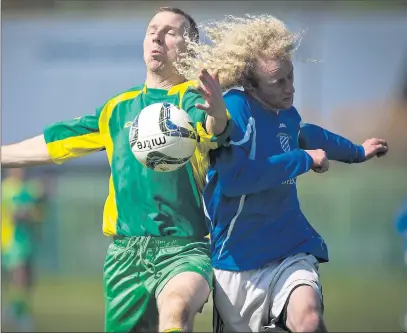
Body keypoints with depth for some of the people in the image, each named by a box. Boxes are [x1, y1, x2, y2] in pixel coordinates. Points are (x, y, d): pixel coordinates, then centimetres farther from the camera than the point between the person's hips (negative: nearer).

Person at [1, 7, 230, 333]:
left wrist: (217, 116, -47)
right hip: (125, 252, 5)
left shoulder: (196, 98, 1)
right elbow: (49, 145, 26)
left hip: (184, 248, -5)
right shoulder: (118, 109, 18)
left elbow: (210, 132, -24)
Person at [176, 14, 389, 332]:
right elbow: (232, 179, -29)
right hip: (238, 259, -4)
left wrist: (357, 152, 49)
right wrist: (304, 160, -18)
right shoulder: (235, 108, -16)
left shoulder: (286, 112, 7)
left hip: (291, 252, 4)